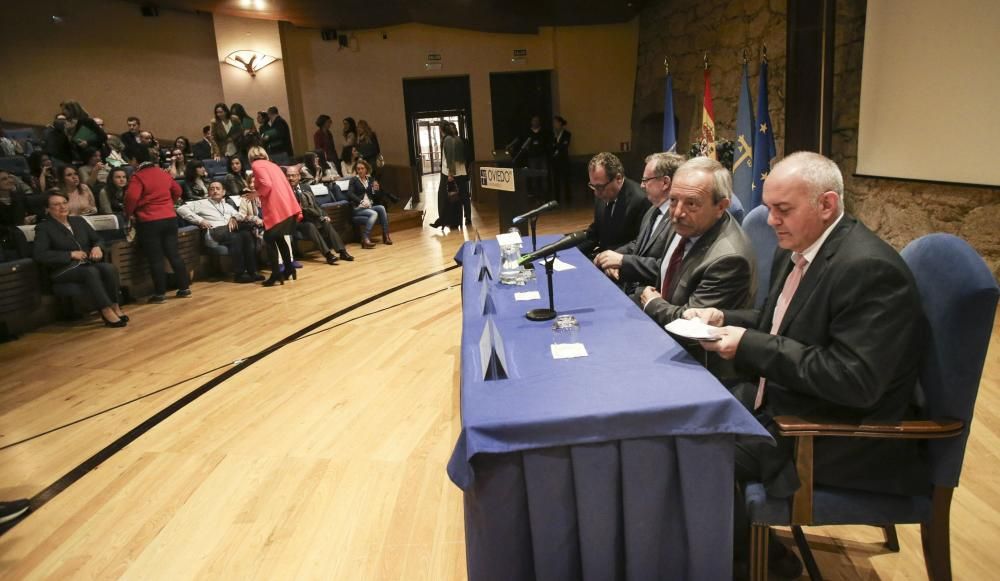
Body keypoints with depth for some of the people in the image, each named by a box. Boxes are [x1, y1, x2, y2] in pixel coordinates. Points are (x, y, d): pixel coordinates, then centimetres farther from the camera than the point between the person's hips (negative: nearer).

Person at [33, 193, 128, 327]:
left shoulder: (78, 220, 19)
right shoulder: (43, 228, 2)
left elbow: (97, 239, 23)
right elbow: (40, 255, -9)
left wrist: (97, 247, -3)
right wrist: (71, 254, -15)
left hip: (88, 264, 5)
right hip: (63, 269, -5)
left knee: (110, 268, -29)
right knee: (91, 271, -36)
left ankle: (115, 306, -23)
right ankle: (107, 312, -37)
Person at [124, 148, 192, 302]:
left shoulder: (138, 176, -11)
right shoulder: (163, 173, 10)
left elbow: (131, 197, -23)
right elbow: (177, 190, 21)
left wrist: (129, 213, -8)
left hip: (149, 222, -6)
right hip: (170, 218, 6)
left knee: (155, 258, 0)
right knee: (173, 254, 10)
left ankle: (160, 293, 4)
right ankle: (184, 288, 11)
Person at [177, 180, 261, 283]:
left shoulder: (227, 206, 33)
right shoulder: (202, 203, 17)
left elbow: (242, 216, 22)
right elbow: (181, 209, 5)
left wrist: (233, 218, -1)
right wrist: (200, 220, -4)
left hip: (230, 230, 4)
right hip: (214, 233, -4)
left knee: (247, 234, -30)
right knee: (235, 237, -36)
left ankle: (252, 271, -30)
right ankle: (239, 274, -32)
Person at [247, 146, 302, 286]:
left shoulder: (257, 165, -1)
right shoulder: (272, 164, 23)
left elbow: (266, 185, -15)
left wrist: (255, 194, 1)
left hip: (276, 209, -8)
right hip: (288, 207, 8)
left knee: (269, 240, 0)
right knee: (279, 238, 21)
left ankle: (276, 275, -2)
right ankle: (289, 269, 23)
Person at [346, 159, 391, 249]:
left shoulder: (370, 180, 17)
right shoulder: (354, 180, 4)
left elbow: (374, 196, 18)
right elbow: (350, 194, -10)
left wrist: (376, 190, -5)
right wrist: (361, 201, -23)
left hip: (370, 206, 5)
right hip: (358, 208, -5)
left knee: (381, 208, -25)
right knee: (374, 213, -32)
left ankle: (385, 236, -23)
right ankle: (365, 239, -38)